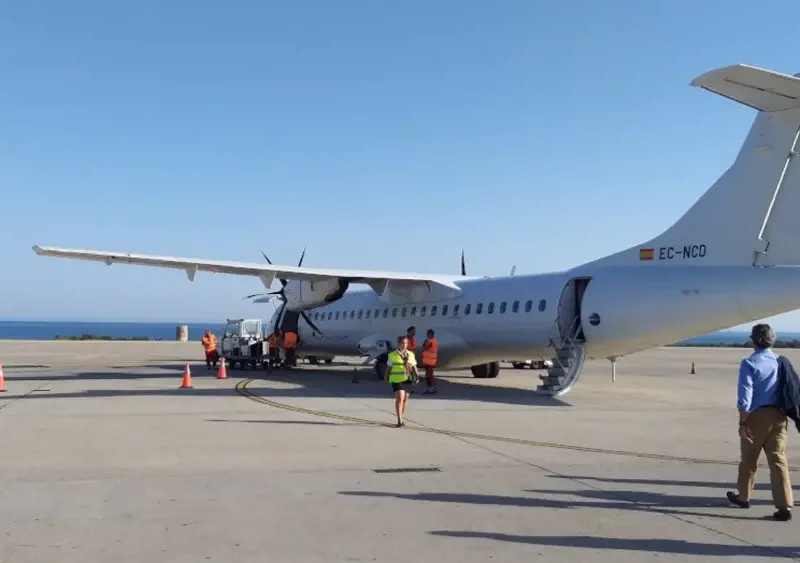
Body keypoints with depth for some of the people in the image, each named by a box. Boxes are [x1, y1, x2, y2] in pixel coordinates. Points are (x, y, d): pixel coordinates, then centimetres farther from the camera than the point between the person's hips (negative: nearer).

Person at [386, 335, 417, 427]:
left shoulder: (411, 354, 10)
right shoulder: (392, 355, 0)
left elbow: (414, 367, 14)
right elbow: (388, 368, 5)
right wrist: (386, 378, 2)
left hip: (407, 379, 4)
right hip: (396, 379, -4)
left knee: (405, 399, 11)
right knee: (399, 398, -14)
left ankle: (401, 418, 27)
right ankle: (399, 420, -16)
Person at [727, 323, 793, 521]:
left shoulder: (749, 363, -10)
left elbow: (745, 397, -15)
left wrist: (742, 423, -11)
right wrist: (787, 414, 14)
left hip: (757, 415, -4)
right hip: (779, 415, 4)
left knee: (749, 459, 13)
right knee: (778, 460, 3)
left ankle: (743, 497, 30)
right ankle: (785, 506, -5)